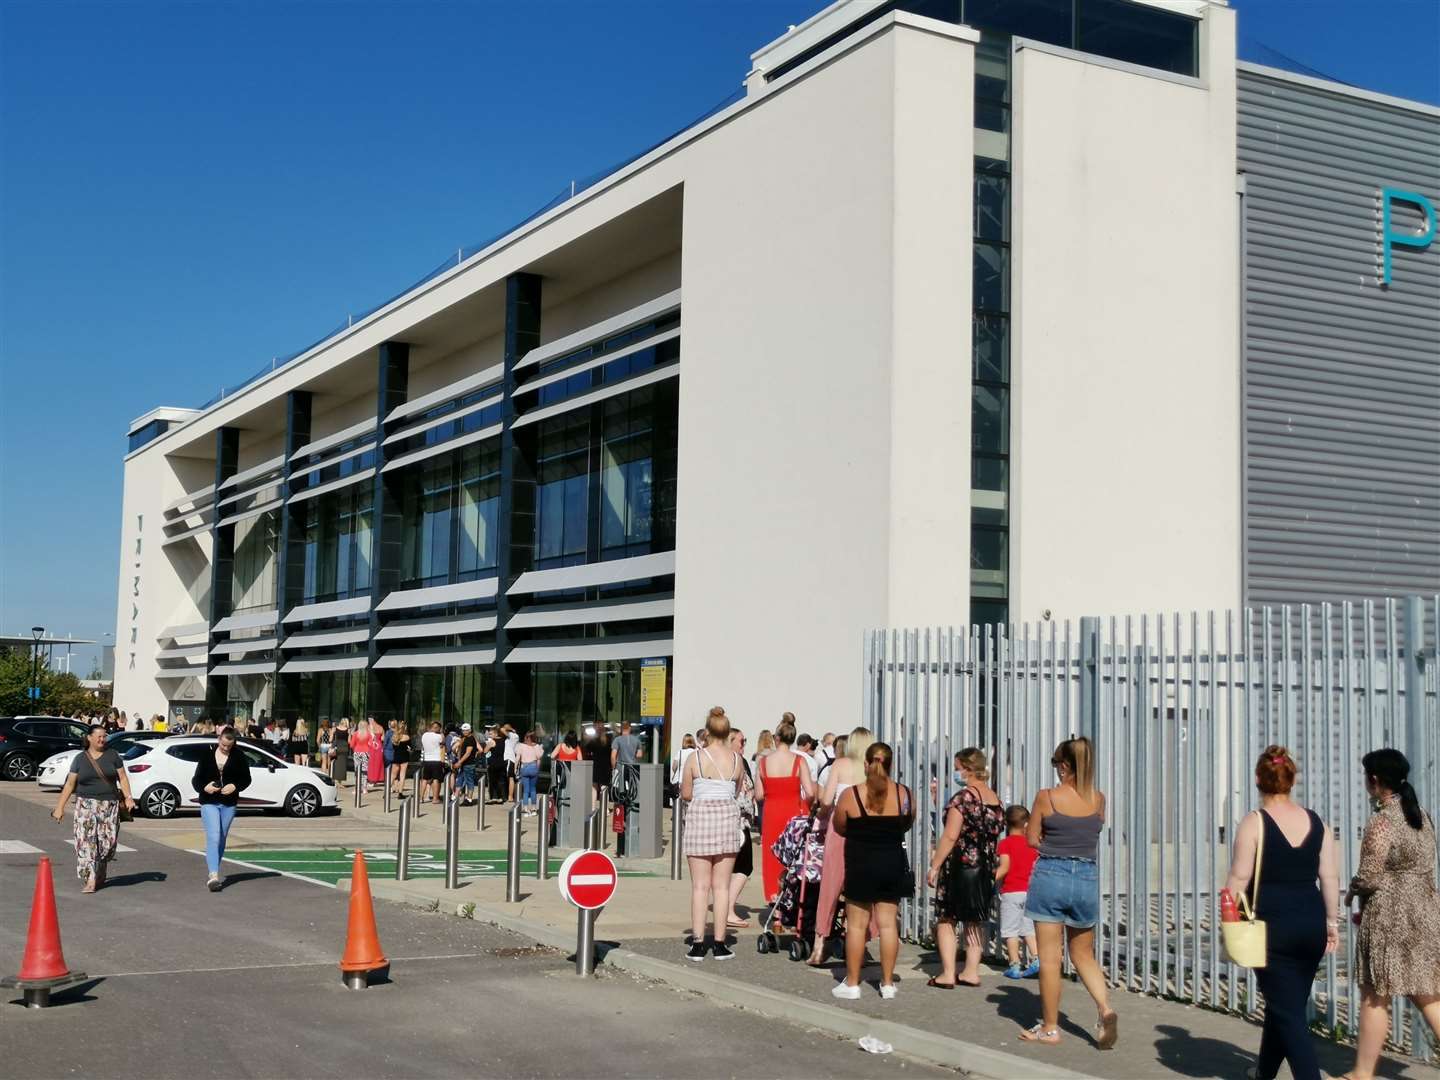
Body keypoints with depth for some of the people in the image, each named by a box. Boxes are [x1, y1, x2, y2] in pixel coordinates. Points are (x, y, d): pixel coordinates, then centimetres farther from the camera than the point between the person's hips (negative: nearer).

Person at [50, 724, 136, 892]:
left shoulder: (112, 755, 8)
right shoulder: (80, 759, 7)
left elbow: (122, 778, 8)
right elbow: (69, 784, 9)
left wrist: (128, 797, -6)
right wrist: (60, 807, 4)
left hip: (109, 805, 1)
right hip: (86, 805, 0)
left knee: (108, 841, -4)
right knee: (86, 841, -11)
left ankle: (100, 876, 20)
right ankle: (89, 880, -12)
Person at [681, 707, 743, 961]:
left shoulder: (695, 758, -5)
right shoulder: (736, 759, 0)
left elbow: (685, 794, 0)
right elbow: (737, 791, 10)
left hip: (700, 816, -1)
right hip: (728, 816, 1)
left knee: (700, 885, 3)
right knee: (722, 886, 7)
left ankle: (698, 943, 2)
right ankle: (719, 944, 9)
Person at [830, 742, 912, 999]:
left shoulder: (851, 795, -12)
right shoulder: (904, 794, -4)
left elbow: (839, 827, 1)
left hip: (860, 865, -3)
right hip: (893, 864, 3)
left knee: (857, 924, 6)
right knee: (888, 923, 9)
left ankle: (852, 983, 11)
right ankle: (887, 983, 14)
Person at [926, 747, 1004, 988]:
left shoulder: (963, 797, -15)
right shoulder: (996, 799, 7)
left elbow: (950, 836, -18)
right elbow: (995, 833, 14)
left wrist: (935, 865, -13)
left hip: (960, 865, -7)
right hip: (986, 867, 7)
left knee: (946, 919, 2)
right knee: (975, 921, 14)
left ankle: (948, 974, -1)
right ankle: (971, 972, 16)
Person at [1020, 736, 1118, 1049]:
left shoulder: (1047, 797, -10)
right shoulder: (1098, 799, 0)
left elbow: (1032, 839, -1)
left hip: (1050, 876, -4)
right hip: (1087, 880, 4)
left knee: (1050, 957, 5)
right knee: (1083, 954, 18)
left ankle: (1050, 1028, 11)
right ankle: (1105, 1009, -4)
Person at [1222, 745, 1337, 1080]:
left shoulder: (1254, 822, -9)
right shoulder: (1316, 822, 5)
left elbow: (1239, 879, -10)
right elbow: (1330, 876, 5)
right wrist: (1332, 920, 13)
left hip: (1273, 925, -5)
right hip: (1312, 924, 6)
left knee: (1289, 1014, -2)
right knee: (1283, 1004, 21)